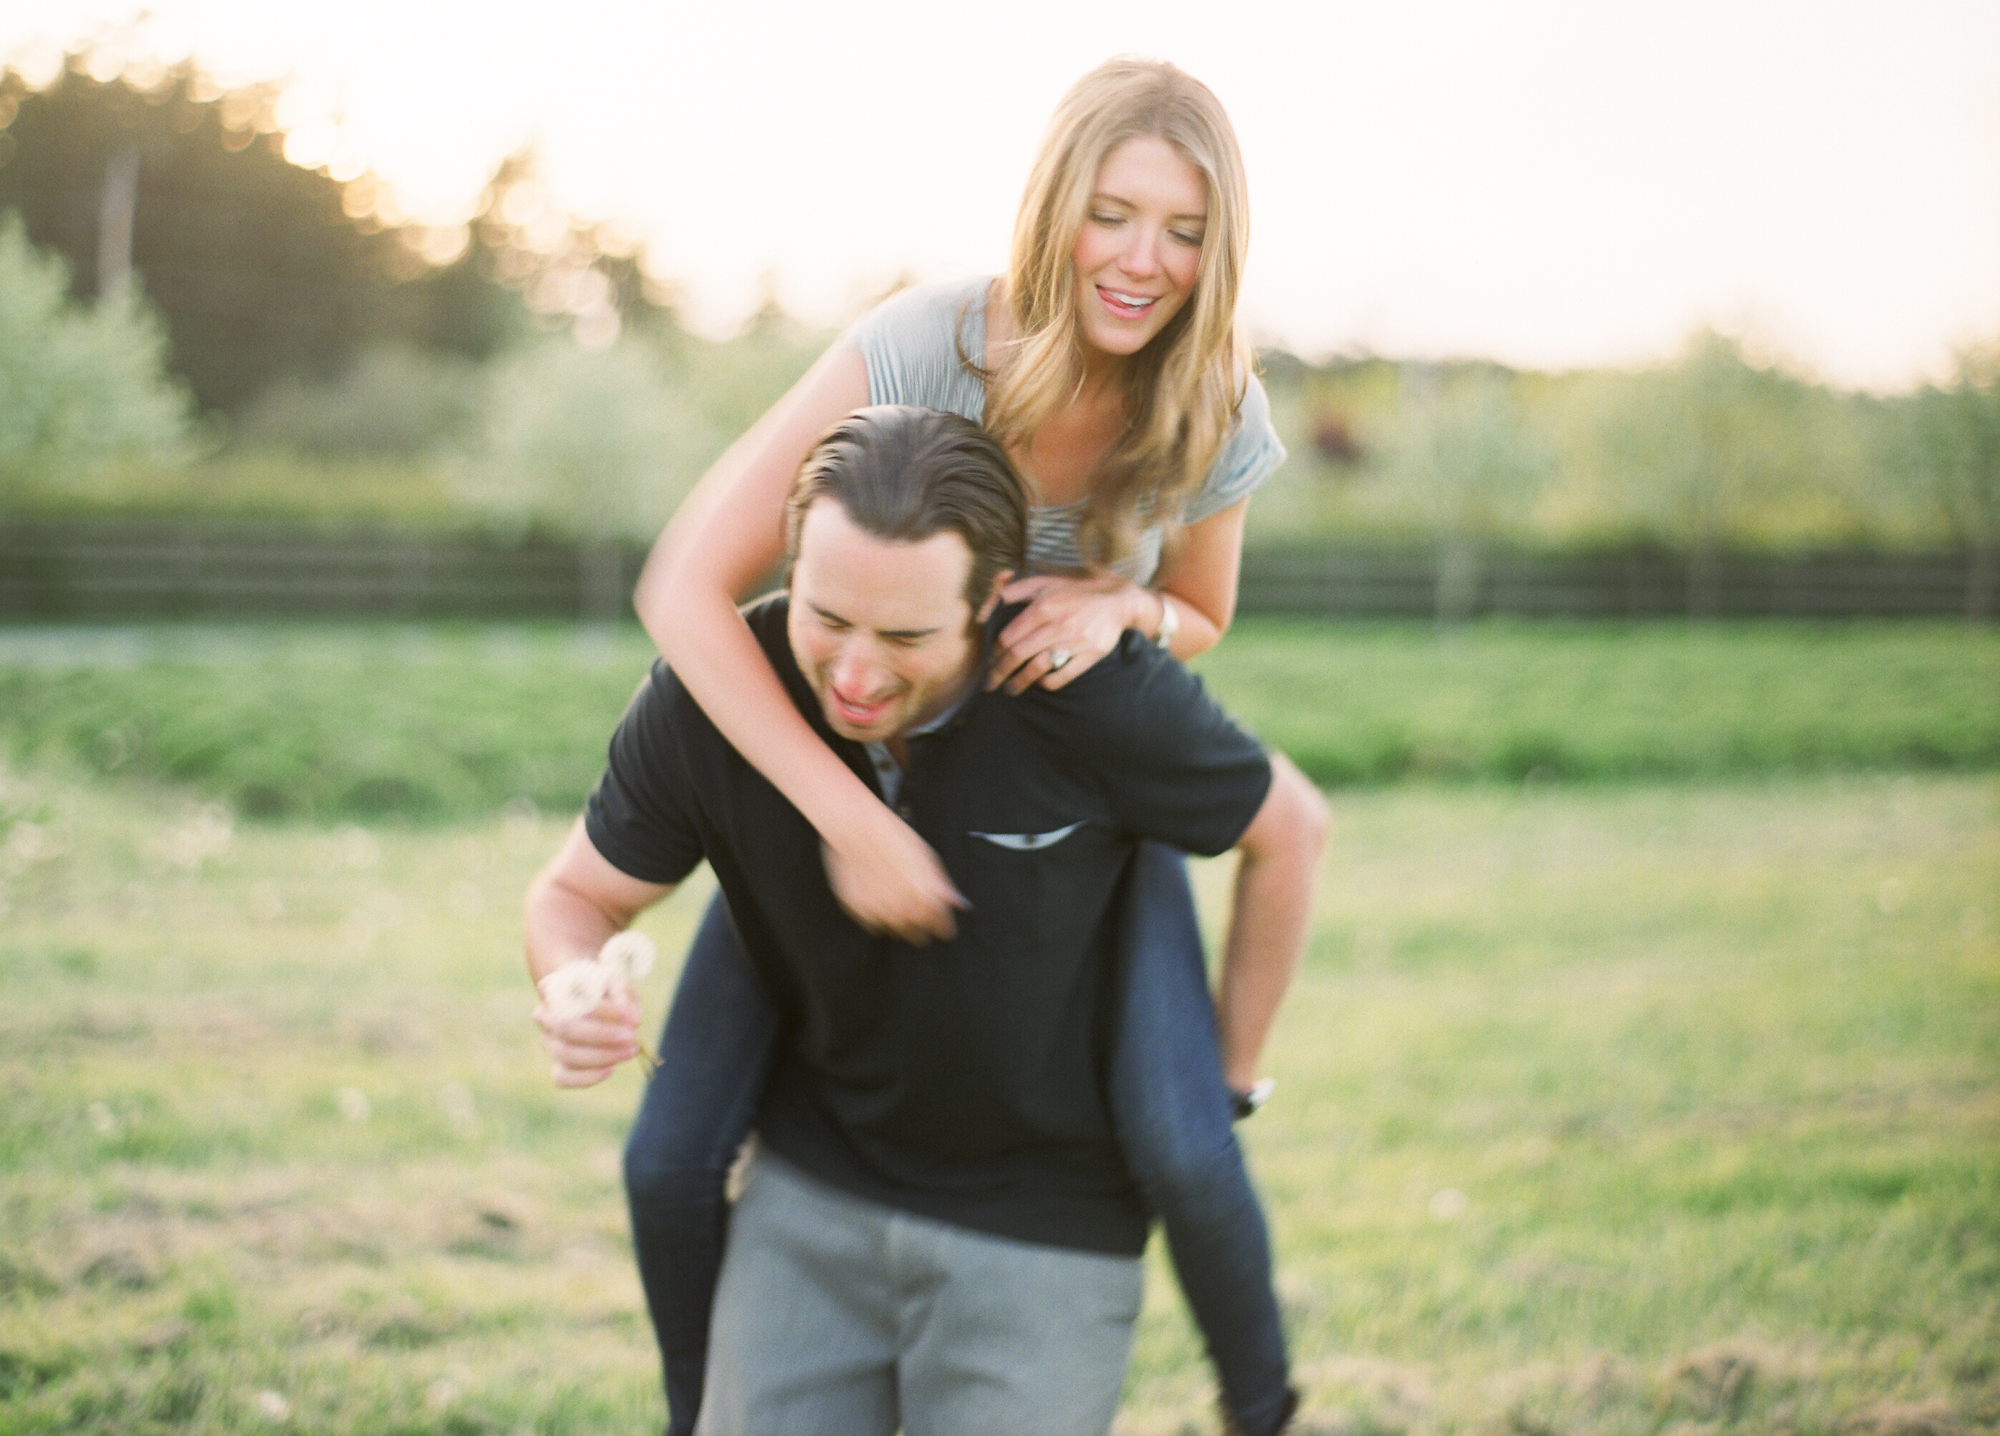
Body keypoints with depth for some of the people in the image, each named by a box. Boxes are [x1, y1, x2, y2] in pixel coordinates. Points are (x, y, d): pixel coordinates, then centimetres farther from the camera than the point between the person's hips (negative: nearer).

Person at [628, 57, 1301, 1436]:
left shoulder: (1215, 418, -20)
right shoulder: (924, 345, -30)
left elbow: (1198, 623, 1)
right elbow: (688, 587, -33)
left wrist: (1119, 608, -25)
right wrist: (853, 822, -40)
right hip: (852, 761, -1)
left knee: (1180, 1152, -21)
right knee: (671, 1159, -10)